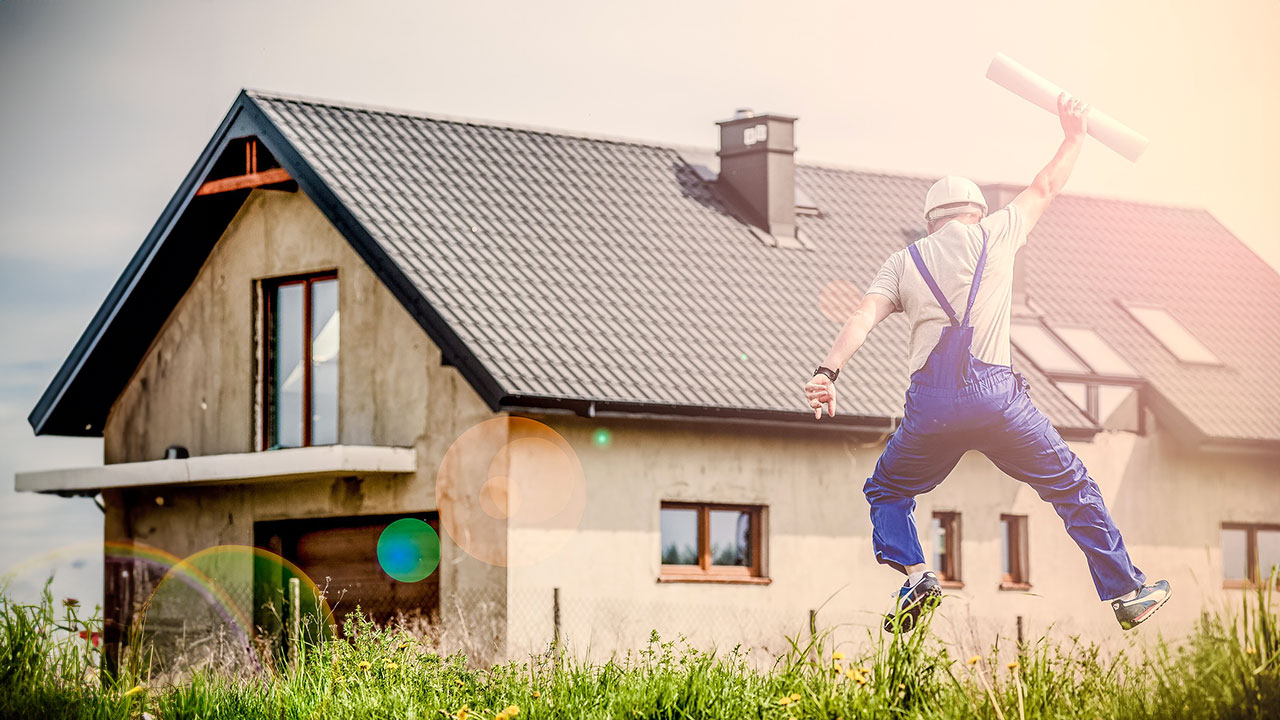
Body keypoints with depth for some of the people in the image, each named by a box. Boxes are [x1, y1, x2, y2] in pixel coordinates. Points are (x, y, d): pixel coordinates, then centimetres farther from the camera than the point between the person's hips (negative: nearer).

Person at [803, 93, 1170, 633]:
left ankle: (914, 573, -3)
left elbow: (864, 316, 2)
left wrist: (828, 371, -10)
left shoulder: (904, 261, 18)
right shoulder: (993, 234, 16)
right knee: (1072, 487, 12)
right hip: (995, 394, -1)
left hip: (930, 403, 1)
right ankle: (1126, 593, 10)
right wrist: (1074, 135, 45)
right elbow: (1045, 188, 30)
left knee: (885, 492, 22)